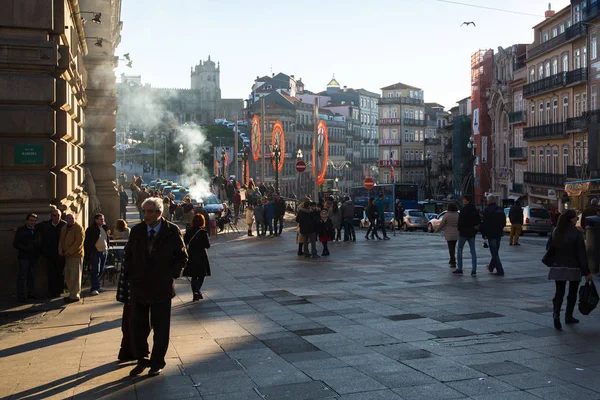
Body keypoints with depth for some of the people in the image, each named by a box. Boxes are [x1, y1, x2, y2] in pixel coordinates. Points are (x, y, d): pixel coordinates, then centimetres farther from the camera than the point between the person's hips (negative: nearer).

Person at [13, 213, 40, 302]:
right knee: (22, 277, -2)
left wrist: (38, 252, 1)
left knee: (32, 276, 11)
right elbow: (15, 244, -9)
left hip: (33, 257, 5)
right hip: (24, 257, -5)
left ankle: (31, 293, 21)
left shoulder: (35, 230, 12)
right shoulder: (21, 230, -5)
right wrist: (26, 249, -18)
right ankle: (21, 296, 2)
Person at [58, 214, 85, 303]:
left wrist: (69, 252, -17)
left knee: (75, 276, -5)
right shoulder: (64, 228, 15)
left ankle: (74, 296, 0)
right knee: (68, 276, 12)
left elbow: (79, 241, -15)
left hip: (76, 255, -8)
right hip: (67, 256, 8)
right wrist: (60, 250, 1)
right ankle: (72, 293, 22)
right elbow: (61, 240, 20)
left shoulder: (78, 228, -8)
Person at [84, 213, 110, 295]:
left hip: (104, 252, 7)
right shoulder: (90, 230, -9)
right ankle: (94, 288, -10)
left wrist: (107, 247, 10)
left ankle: (97, 286, 23)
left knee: (101, 270, 12)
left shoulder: (105, 228, 11)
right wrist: (88, 254, -14)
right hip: (95, 252, -7)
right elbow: (87, 243, -10)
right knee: (96, 271, -10)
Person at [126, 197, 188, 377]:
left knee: (161, 328, 7)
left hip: (161, 288, -2)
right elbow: (128, 255, 13)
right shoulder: (136, 231, 1)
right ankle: (141, 360, 24)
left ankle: (157, 362, 21)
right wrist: (131, 275, 4)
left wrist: (171, 276, -7)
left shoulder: (172, 231, -6)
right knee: (137, 327, 7)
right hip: (139, 287, 2)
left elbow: (182, 257, 2)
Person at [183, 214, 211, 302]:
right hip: (201, 256, -3)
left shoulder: (188, 232, -1)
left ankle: (195, 294, 10)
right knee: (201, 275, 7)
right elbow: (208, 245, -11)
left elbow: (184, 243, 1)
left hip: (191, 256, 3)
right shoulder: (203, 232, -12)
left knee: (194, 276, 12)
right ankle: (197, 290, -16)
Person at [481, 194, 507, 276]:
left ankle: (500, 271, -9)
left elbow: (484, 223, -16)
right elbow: (504, 222, 13)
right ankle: (491, 267, 34)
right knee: (495, 252, 19)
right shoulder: (500, 210, 6)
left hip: (491, 234, -7)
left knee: (494, 253, -4)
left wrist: (484, 234, -8)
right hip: (499, 234, 7)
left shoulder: (487, 210, -14)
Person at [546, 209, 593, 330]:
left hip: (557, 267, 4)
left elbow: (548, 247, 8)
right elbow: (581, 254, -14)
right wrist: (586, 271, -10)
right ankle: (568, 316, 24)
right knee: (572, 293, 15)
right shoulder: (576, 233, -14)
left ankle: (556, 313, -16)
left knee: (559, 292, 6)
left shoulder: (556, 231, 0)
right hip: (573, 268, -3)